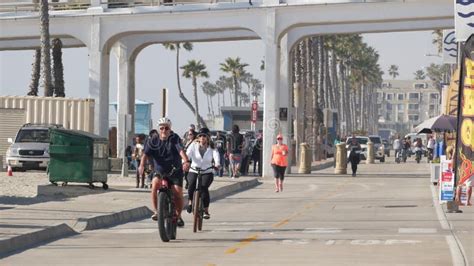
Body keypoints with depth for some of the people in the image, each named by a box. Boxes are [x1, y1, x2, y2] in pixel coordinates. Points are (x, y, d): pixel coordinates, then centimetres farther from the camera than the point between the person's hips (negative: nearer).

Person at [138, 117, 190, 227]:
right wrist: (142, 165, -32)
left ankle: (178, 216, 10)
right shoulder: (153, 140, -2)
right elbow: (146, 153, -13)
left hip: (175, 171, -1)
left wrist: (186, 161, -44)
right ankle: (155, 211, -24)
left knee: (178, 191, -15)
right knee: (155, 183, -30)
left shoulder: (175, 138, -8)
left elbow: (181, 150, -24)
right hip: (159, 171, 1)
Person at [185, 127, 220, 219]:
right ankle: (190, 201, 2)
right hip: (194, 171, 1)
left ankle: (206, 211, -13)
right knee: (191, 184, -28)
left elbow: (216, 155, -19)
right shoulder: (194, 145, 2)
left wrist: (217, 164, -41)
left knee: (204, 188, -24)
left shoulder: (212, 148, 0)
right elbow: (188, 154, -15)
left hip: (207, 172, -1)